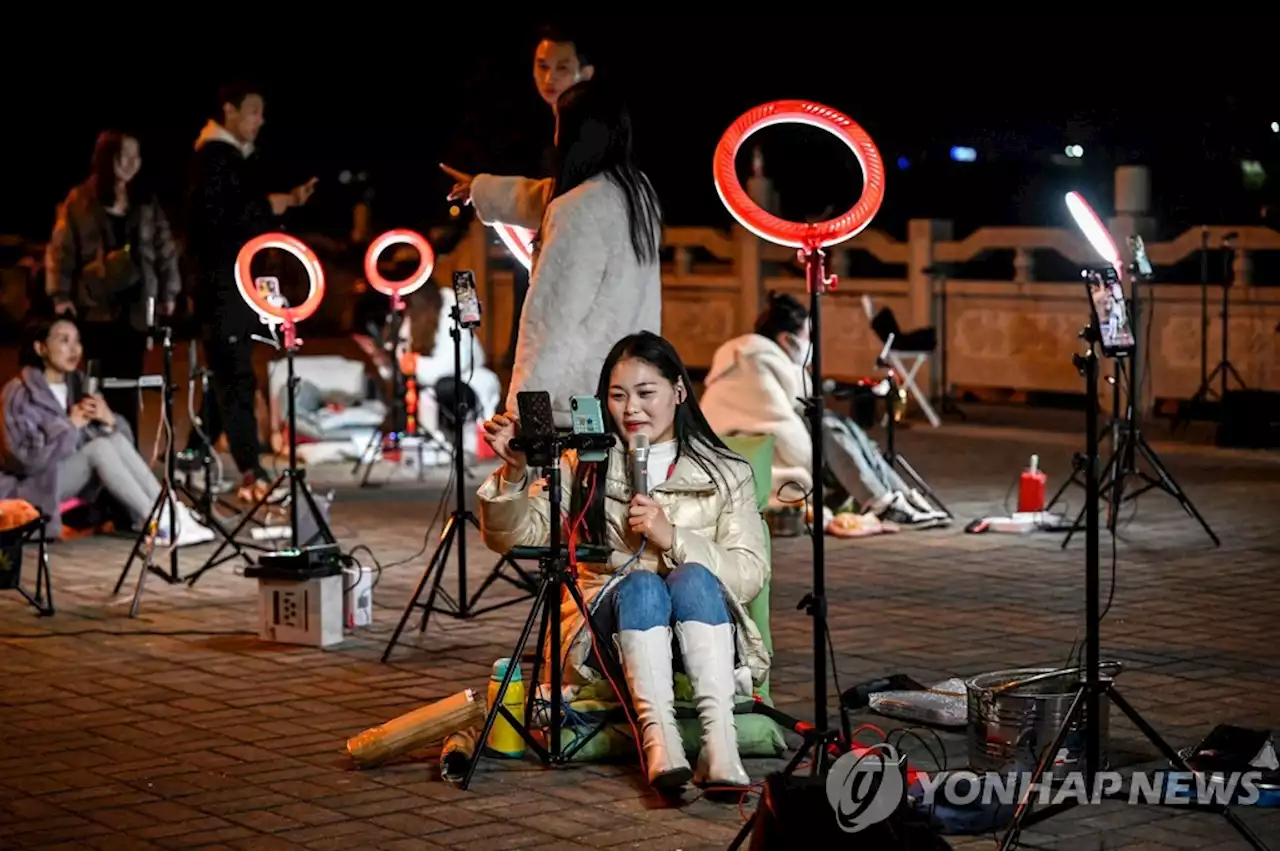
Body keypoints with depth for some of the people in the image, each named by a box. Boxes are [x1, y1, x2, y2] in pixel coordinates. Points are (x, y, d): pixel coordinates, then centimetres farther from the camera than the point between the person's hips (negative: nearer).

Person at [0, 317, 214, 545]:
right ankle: (161, 525, -33)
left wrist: (108, 420, -18)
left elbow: (121, 436, 4)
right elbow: (26, 457, -22)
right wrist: (71, 424, -20)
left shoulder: (78, 383, 8)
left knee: (116, 439, -21)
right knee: (99, 446, -29)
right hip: (36, 485, -6)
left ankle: (169, 512, -28)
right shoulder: (20, 393, -11)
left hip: (77, 480, 6)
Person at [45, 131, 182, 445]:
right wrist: (60, 295, -6)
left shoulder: (147, 203, 10)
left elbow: (165, 249, 12)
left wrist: (169, 292, 5)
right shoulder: (79, 201, 1)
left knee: (128, 383, 1)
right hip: (96, 305, -2)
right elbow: (61, 250, 1)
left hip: (136, 305, 2)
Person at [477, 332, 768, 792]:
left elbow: (751, 576, -1)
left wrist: (673, 537, -14)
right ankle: (658, 738, -49)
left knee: (692, 577, -31)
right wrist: (514, 472, -17)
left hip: (701, 638, 0)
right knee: (641, 584, -31)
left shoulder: (726, 473, 10)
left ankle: (719, 742, -48)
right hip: (608, 639, 0)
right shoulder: (585, 466, 12)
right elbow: (513, 537, 1)